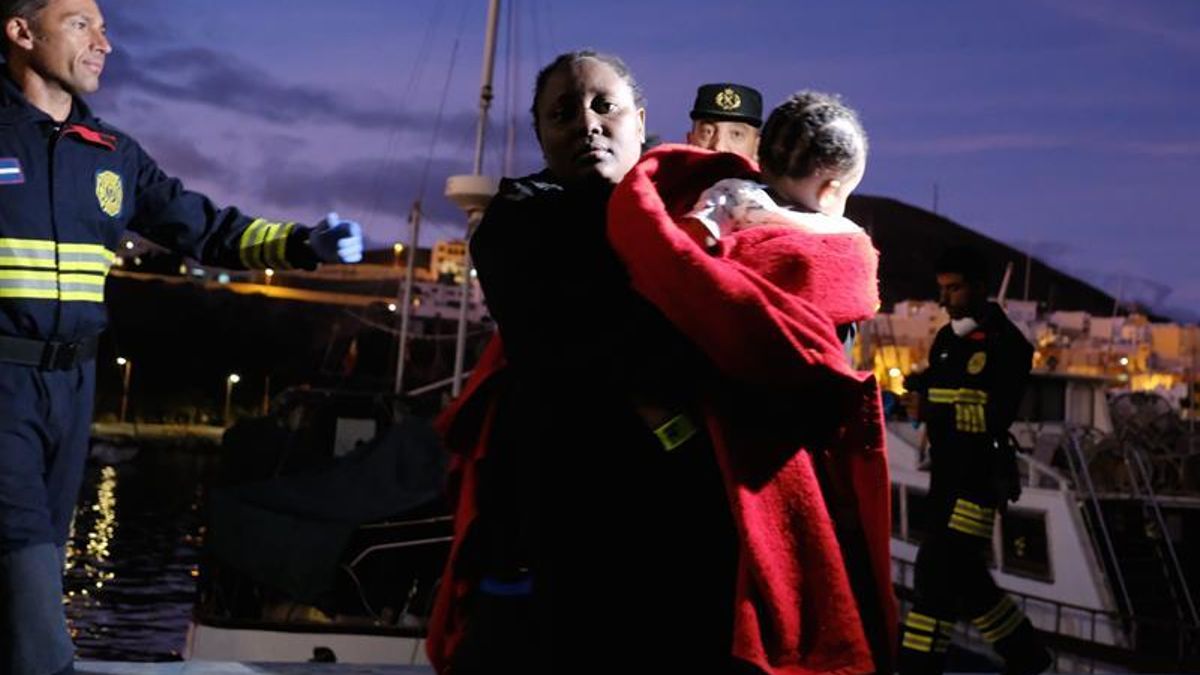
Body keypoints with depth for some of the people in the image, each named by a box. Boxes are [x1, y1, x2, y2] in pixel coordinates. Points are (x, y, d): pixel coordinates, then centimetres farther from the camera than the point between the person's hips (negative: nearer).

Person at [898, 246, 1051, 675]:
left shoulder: (1005, 343, -11)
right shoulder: (946, 338, 15)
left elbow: (996, 415, -19)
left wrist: (935, 411, -26)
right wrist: (921, 386, -3)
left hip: (981, 476, -9)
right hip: (945, 474, 9)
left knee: (937, 572, -14)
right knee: (963, 575, 13)